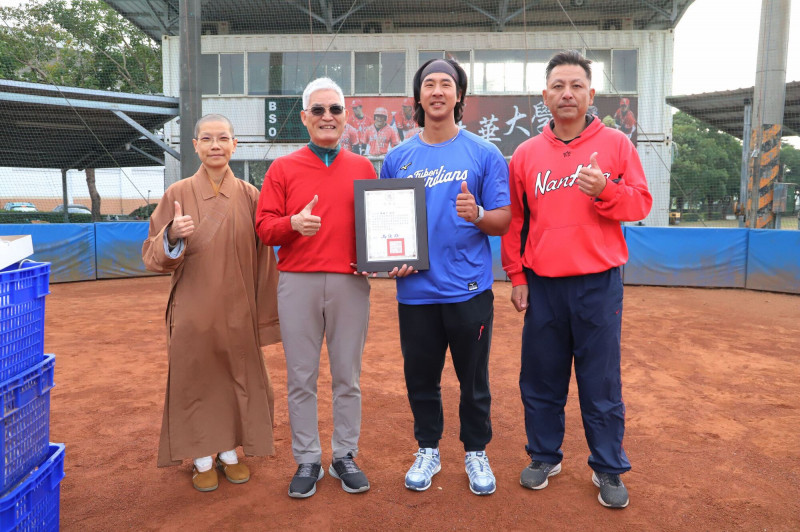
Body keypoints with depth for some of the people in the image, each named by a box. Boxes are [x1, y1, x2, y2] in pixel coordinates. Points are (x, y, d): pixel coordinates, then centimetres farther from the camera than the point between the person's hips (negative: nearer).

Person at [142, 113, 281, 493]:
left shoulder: (249, 195, 0)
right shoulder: (177, 194, -2)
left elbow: (262, 260, 1)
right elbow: (152, 257, -3)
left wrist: (264, 312, -1)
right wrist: (172, 236, -24)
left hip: (237, 310, 1)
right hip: (192, 311, -1)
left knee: (236, 379, 10)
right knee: (194, 381, 8)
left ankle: (229, 454, 30)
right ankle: (202, 460, 26)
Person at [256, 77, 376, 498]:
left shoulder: (363, 168, 11)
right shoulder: (283, 168, 7)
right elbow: (263, 227, 2)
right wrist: (294, 223, -17)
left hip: (351, 283, 1)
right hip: (297, 283, 0)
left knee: (348, 376, 8)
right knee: (301, 377, 5)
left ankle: (345, 456, 22)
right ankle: (307, 461, 19)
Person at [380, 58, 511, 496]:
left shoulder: (484, 154, 0)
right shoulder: (397, 158, 7)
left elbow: (505, 220, -2)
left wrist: (477, 214, -22)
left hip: (469, 290, -2)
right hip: (415, 291, 2)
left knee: (473, 378, 10)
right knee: (420, 377, 13)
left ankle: (476, 452, 31)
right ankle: (427, 450, 34)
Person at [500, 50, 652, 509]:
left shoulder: (616, 144, 3)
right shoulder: (527, 154, 7)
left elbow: (641, 203, 1)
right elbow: (514, 219, 9)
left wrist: (605, 190, -19)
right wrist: (516, 275, 5)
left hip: (599, 284, -1)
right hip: (542, 285, 2)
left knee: (602, 383, 6)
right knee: (541, 380, 11)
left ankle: (609, 469, 23)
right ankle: (544, 457, 29)